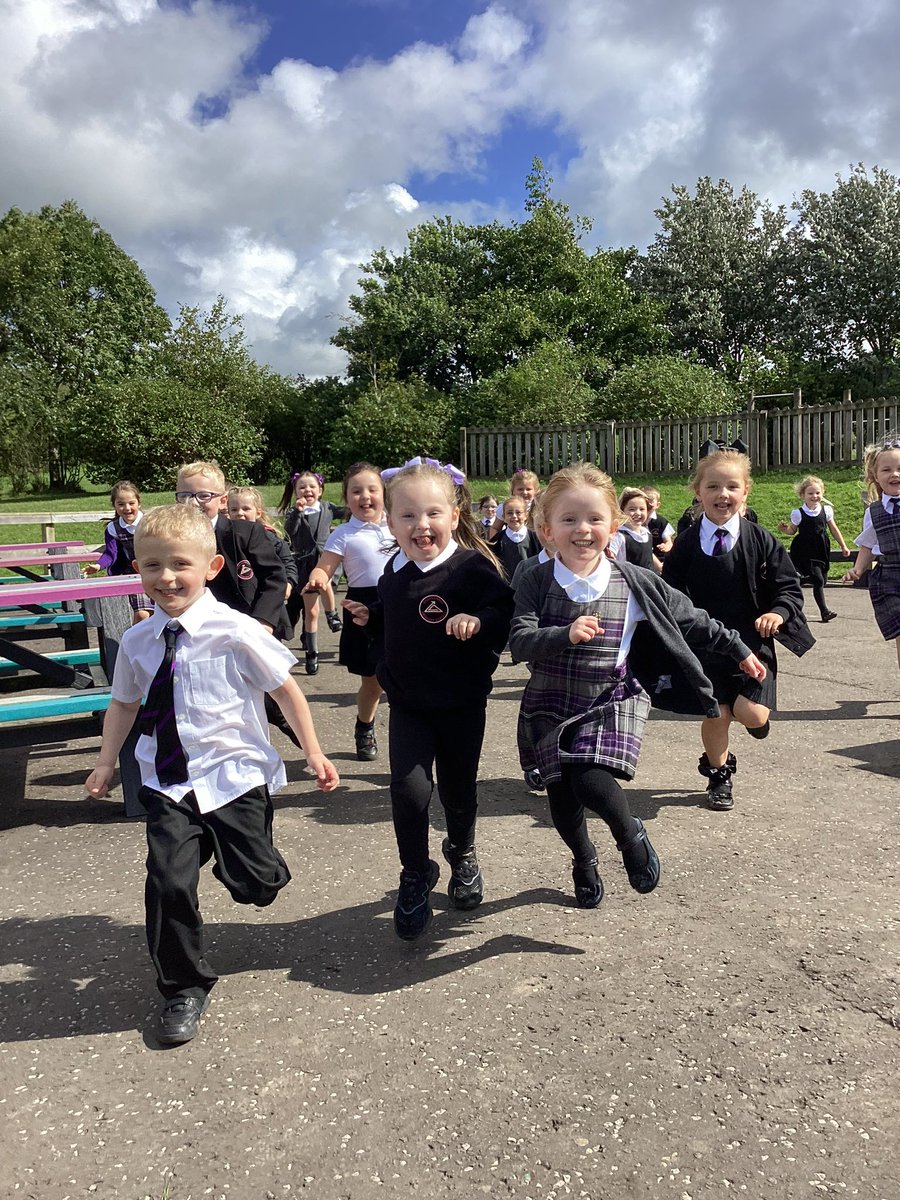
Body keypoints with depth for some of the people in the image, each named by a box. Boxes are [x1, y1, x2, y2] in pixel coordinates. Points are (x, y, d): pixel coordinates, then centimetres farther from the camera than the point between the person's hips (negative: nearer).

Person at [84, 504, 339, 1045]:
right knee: (168, 881, -11)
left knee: (255, 885, 1)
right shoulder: (138, 642, 0)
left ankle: (262, 865, 41)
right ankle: (184, 988, 13)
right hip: (168, 783, 3)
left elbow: (287, 691, -4)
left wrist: (314, 754, -4)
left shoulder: (235, 632, -13)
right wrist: (107, 761, 12)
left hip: (233, 775, -3)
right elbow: (124, 702, 18)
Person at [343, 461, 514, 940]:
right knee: (409, 789, -10)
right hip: (408, 704, 3)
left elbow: (507, 610, -22)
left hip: (461, 704, -3)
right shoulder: (395, 571, 2)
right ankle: (416, 877, 13)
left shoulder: (471, 568, -17)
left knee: (458, 789, 15)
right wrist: (369, 614, 6)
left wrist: (480, 620, -38)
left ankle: (462, 853, 46)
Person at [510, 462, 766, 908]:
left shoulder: (633, 582, -5)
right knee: (562, 799, 9)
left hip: (612, 701, -1)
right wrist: (566, 635, -35)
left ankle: (630, 835, 12)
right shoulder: (536, 581, -7)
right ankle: (583, 861, 43)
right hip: (550, 706, 2)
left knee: (592, 782, -23)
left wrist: (738, 649, 13)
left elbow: (688, 619, 6)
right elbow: (520, 640, -17)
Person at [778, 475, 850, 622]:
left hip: (822, 552, 4)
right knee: (818, 580, -12)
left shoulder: (826, 510, 3)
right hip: (806, 553, -4)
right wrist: (784, 529, -18)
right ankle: (824, 611, -7)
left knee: (822, 580, 7)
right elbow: (793, 530, 5)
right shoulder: (798, 513, -7)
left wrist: (843, 546, 16)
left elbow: (834, 530, 12)